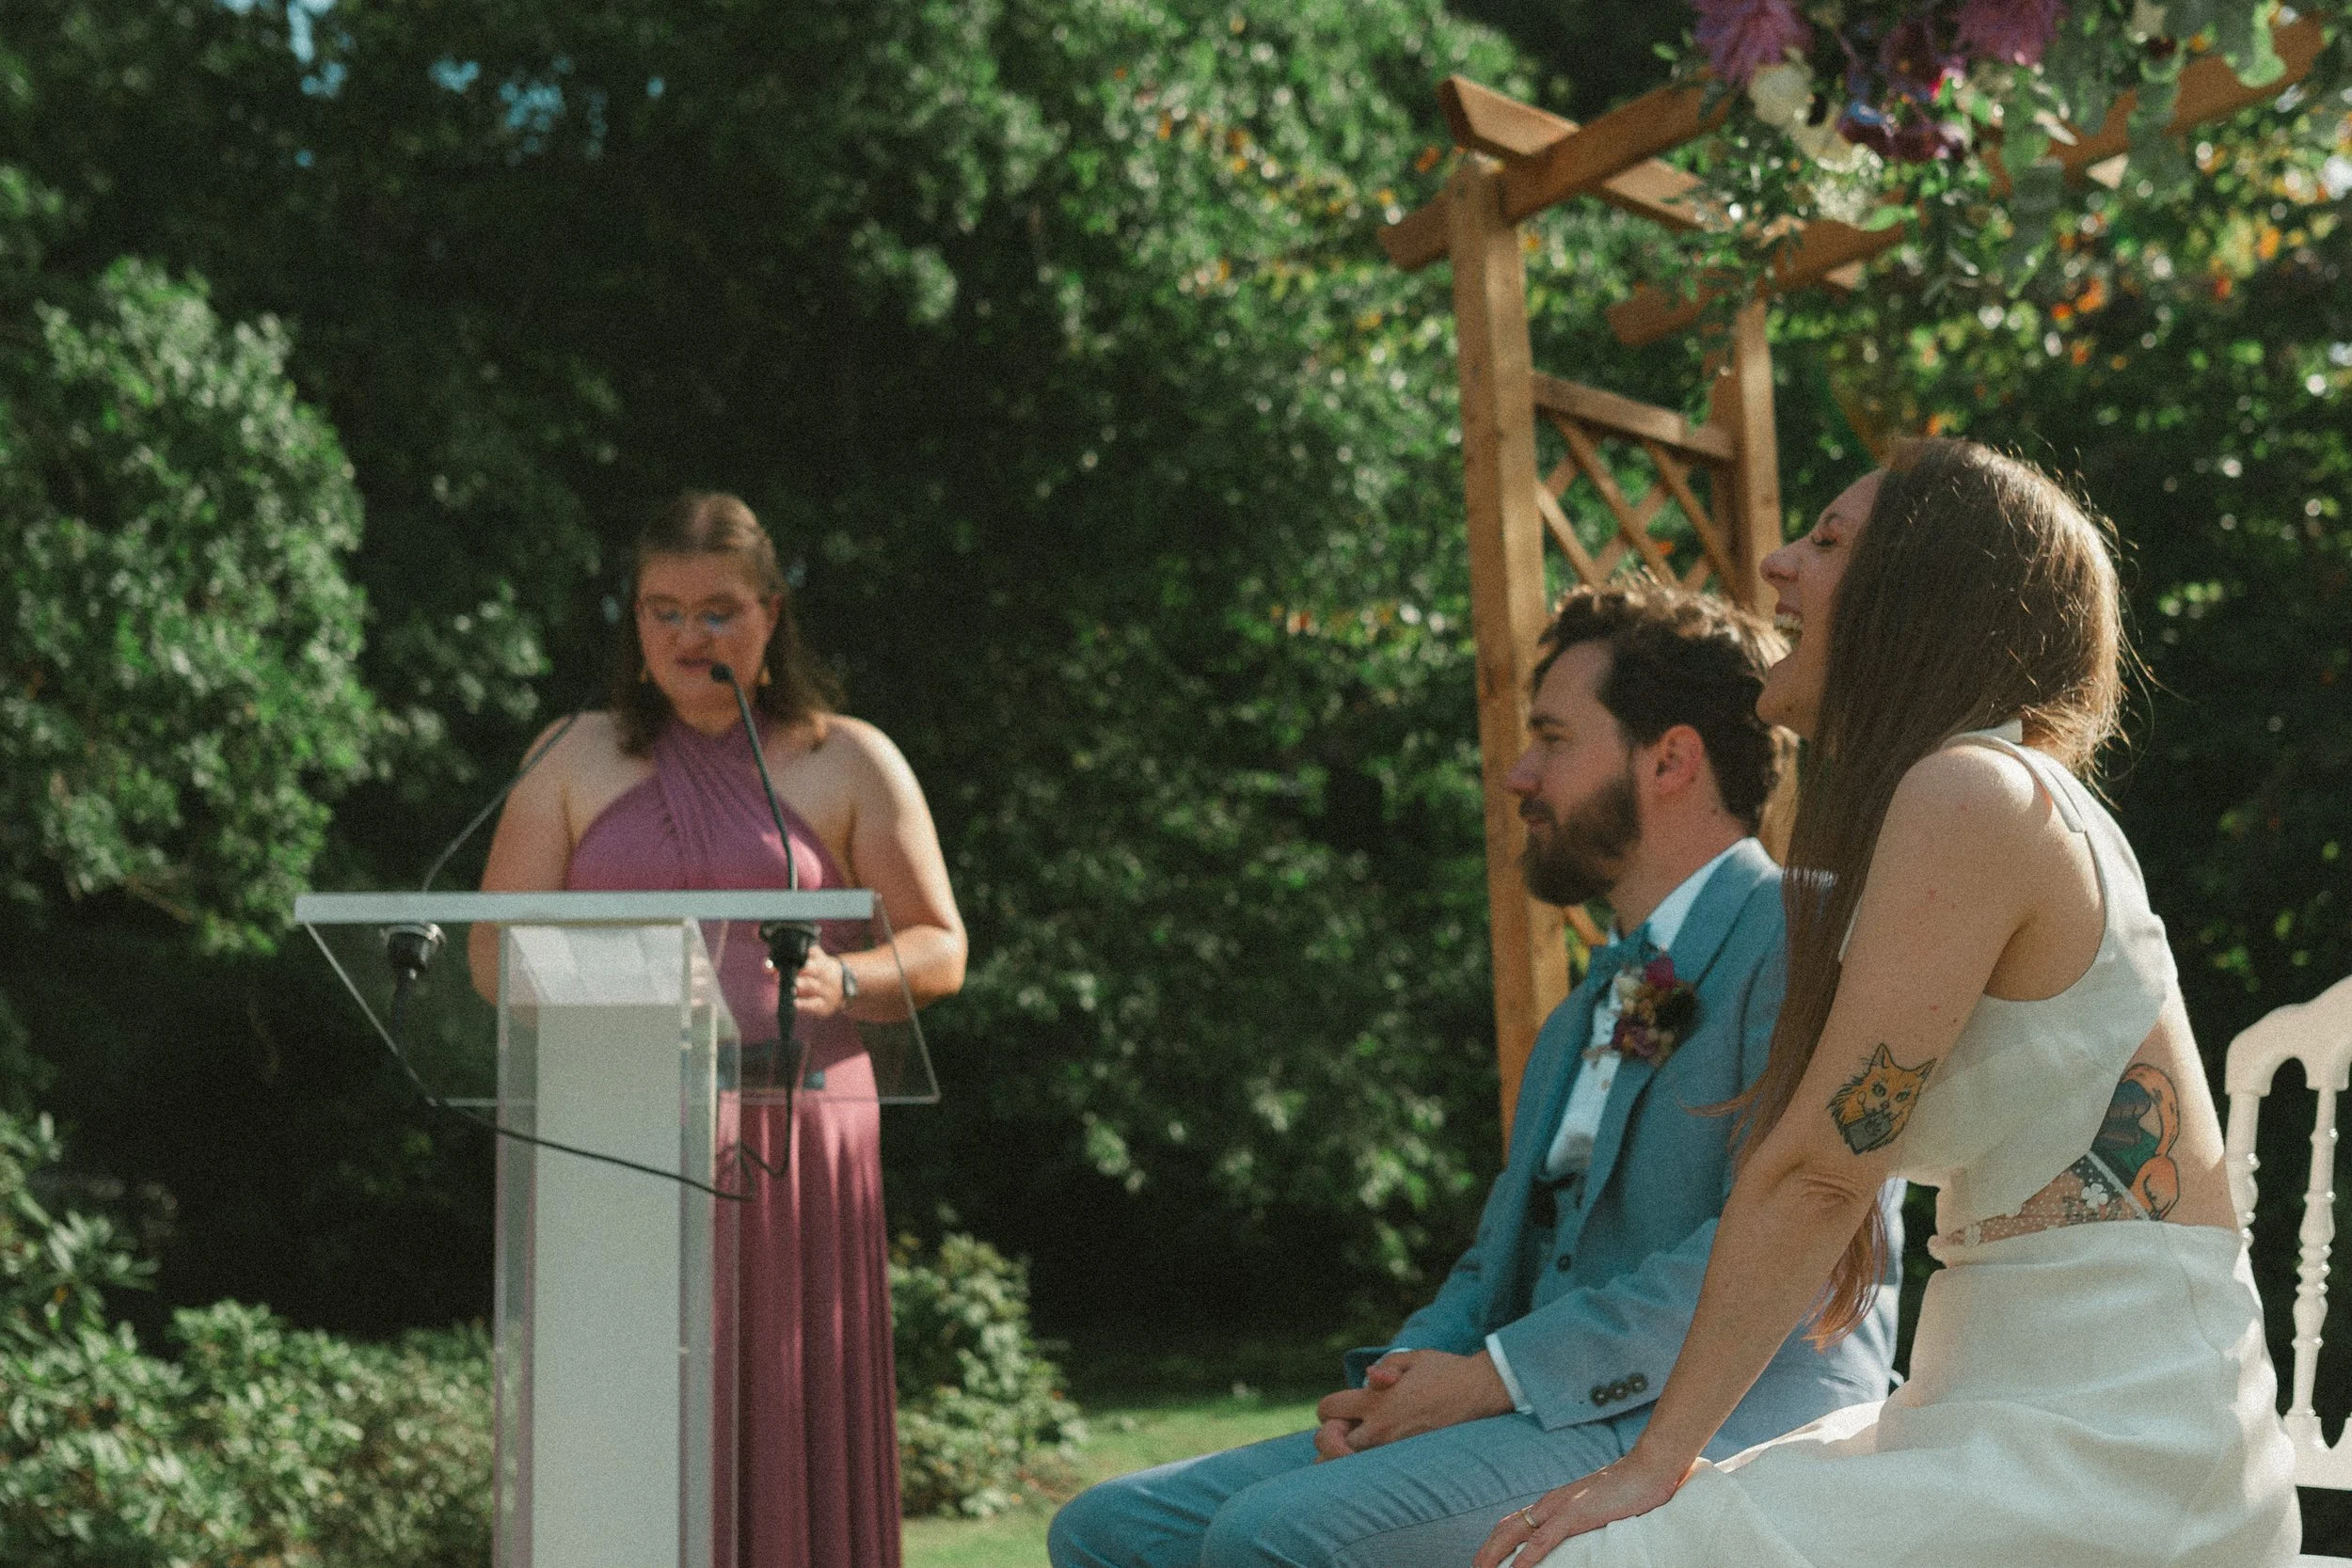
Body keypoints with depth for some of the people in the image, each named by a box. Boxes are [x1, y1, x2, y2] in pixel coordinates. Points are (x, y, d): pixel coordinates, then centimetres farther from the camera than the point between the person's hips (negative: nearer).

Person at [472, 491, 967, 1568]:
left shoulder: (849, 763, 11)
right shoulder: (574, 760, 15)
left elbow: (940, 950, 8)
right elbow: (496, 952, 10)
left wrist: (845, 982, -14)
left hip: (788, 1134, -1)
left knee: (785, 1427, -3)